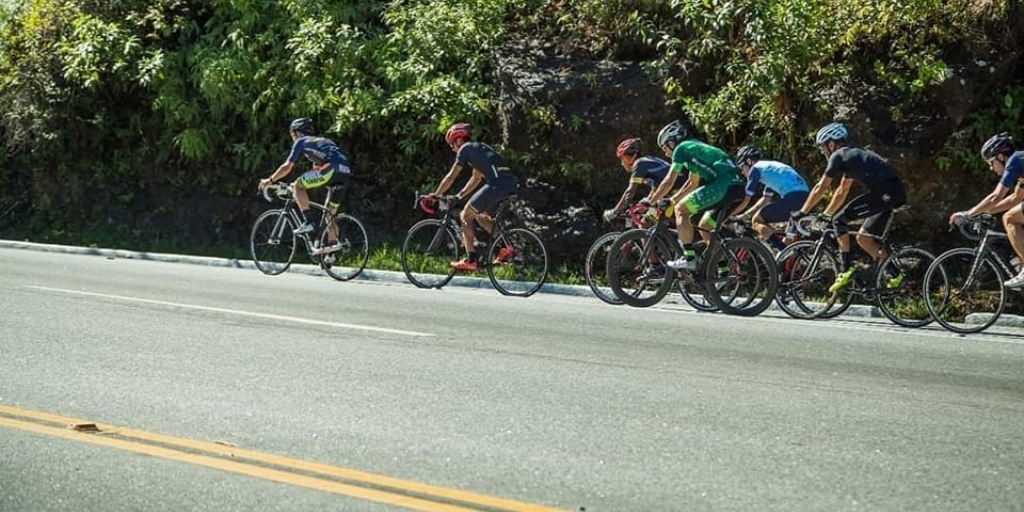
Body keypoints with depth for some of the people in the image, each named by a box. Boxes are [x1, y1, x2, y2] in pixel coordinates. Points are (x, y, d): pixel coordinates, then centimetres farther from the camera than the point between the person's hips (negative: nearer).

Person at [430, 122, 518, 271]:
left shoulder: (465, 149, 6)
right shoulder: (478, 148, 31)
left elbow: (450, 177, 6)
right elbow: (476, 178, 37)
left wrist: (435, 195, 16)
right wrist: (459, 196, 37)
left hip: (498, 183, -8)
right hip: (512, 183, 8)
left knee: (466, 216, 3)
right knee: (480, 215, 24)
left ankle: (471, 260, -2)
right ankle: (505, 246, 10)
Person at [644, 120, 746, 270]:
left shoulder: (681, 149, 4)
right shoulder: (694, 147, 30)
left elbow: (669, 182, 3)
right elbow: (693, 182, 37)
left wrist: (650, 201, 13)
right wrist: (671, 200, 39)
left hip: (722, 186, -9)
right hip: (738, 187, 9)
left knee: (681, 209, 0)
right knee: (705, 226, 21)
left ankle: (688, 258, -7)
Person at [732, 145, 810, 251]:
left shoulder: (756, 168, 5)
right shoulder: (769, 167, 31)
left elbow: (745, 200, 4)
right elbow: (765, 199, 36)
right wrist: (746, 214, 36)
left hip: (792, 198, -9)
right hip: (804, 197, 9)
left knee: (756, 221, 2)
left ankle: (784, 252, -13)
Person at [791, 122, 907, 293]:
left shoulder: (838, 156, 1)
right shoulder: (851, 154, 28)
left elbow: (821, 188, 2)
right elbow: (842, 191, 34)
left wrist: (802, 212, 10)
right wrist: (825, 215, 37)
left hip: (883, 193, -9)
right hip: (897, 194, 9)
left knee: (839, 220, -2)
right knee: (864, 237, 17)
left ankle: (845, 269, -2)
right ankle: (893, 274, 12)